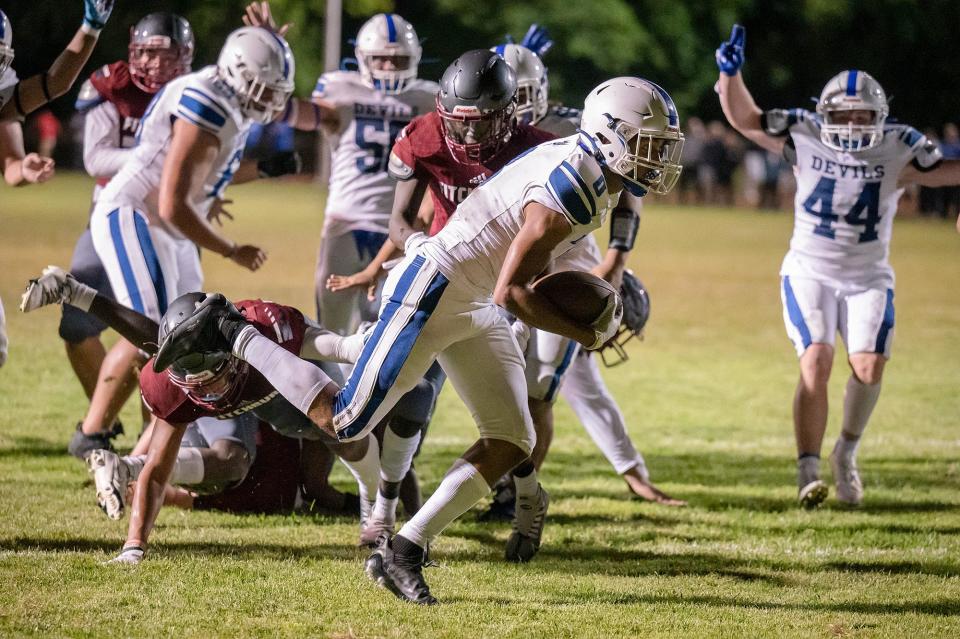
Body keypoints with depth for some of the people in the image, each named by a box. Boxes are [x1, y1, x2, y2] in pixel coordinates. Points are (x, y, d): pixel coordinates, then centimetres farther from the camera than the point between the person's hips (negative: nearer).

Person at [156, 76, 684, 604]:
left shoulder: (594, 172, 6)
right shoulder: (566, 192, -25)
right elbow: (510, 292, -25)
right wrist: (587, 335, -15)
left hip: (475, 310, 10)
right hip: (432, 292, -10)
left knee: (511, 443, 2)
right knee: (342, 421, -5)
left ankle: (401, 552, 5)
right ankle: (230, 331, 9)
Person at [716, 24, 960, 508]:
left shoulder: (898, 150, -7)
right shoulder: (804, 138, -8)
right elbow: (744, 119, -2)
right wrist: (730, 73, -17)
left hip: (868, 278, 1)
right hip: (809, 273, -1)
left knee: (868, 367, -10)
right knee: (816, 362, -18)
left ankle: (846, 454, 17)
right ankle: (808, 470, -15)